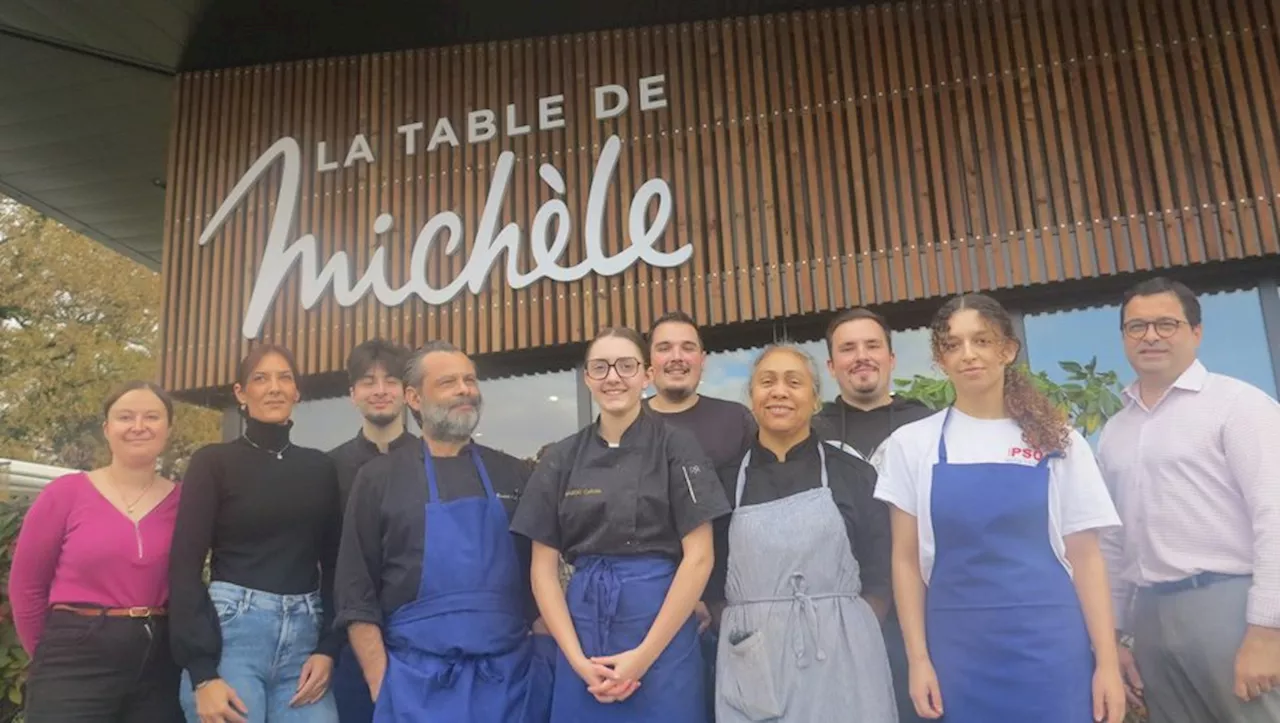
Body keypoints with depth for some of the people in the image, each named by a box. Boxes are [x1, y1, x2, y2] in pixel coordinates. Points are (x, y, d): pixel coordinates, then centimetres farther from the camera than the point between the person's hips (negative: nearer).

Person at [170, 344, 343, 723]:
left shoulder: (321, 468, 10)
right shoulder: (213, 462, 2)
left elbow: (334, 565, 11)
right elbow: (185, 566, -4)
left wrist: (328, 648, -2)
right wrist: (202, 673, -12)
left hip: (305, 638, 3)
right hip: (229, 632, -2)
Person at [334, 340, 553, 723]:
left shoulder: (514, 475, 9)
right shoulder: (379, 478, 3)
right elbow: (357, 593, 1)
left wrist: (543, 661, 3)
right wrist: (380, 683, -5)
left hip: (511, 676, 2)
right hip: (418, 680, -2)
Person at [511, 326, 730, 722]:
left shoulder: (675, 446, -4)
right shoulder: (561, 458, 4)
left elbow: (699, 556, -8)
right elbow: (543, 567, 4)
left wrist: (645, 655, -12)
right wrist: (577, 658, -7)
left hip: (661, 629, -2)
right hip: (584, 624, 3)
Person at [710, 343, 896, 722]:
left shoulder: (855, 474, 4)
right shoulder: (727, 478, 6)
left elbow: (880, 573, 5)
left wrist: (851, 634, -4)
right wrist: (741, 626, 0)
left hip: (838, 658, -1)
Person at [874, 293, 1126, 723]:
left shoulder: (1058, 441, 3)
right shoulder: (913, 443, 2)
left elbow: (1086, 557, 3)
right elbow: (906, 560, 3)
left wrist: (1107, 661, -3)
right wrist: (918, 659, -2)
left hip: (1049, 643, 0)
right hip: (958, 647, 0)